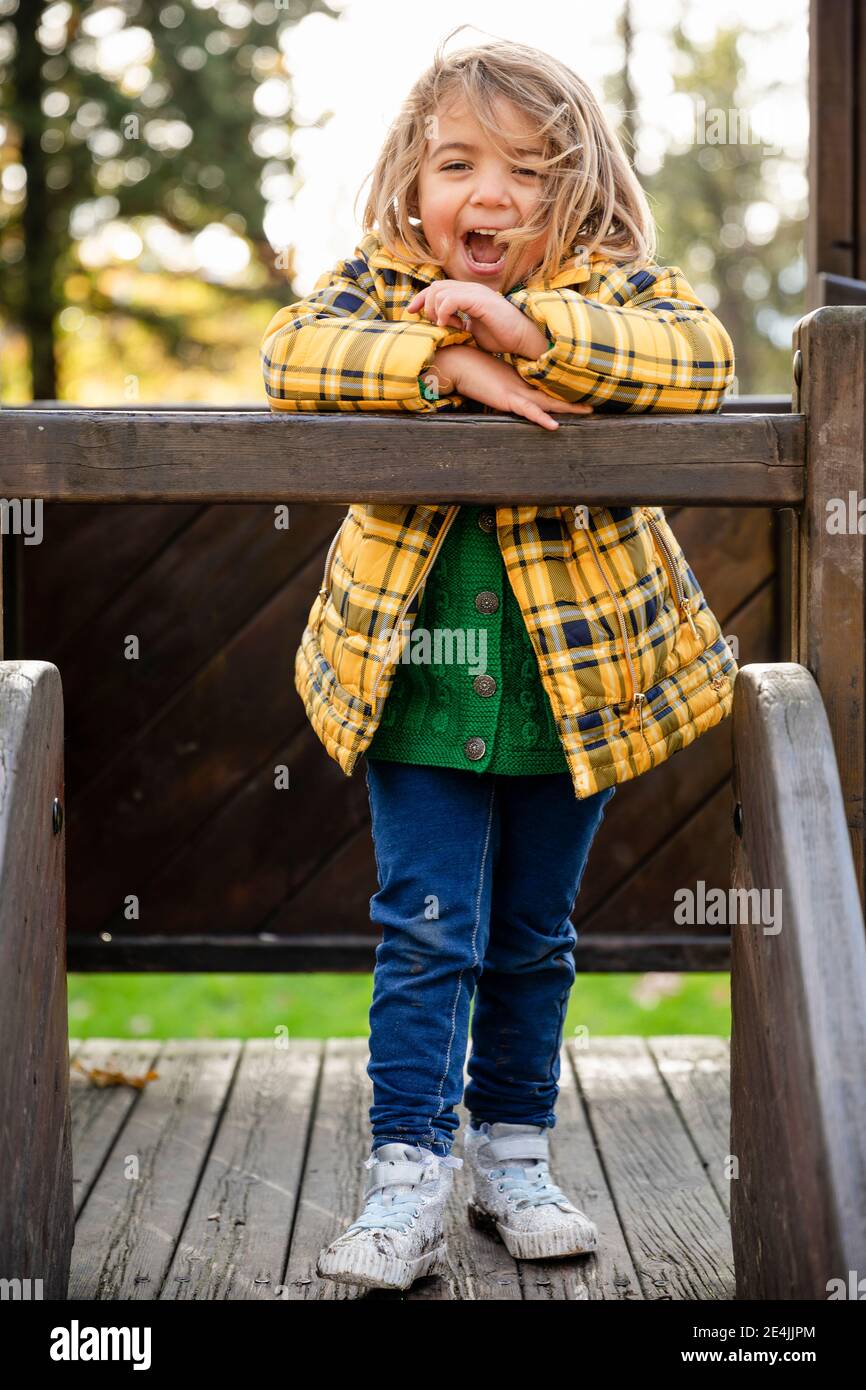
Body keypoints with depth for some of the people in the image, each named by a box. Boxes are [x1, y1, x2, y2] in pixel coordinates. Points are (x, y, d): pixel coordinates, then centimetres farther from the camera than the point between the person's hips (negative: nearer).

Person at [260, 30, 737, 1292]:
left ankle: (515, 1156, 30)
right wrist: (447, 359, -31)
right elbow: (292, 353, -20)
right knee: (427, 933, -3)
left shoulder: (611, 285, -5)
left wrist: (527, 326, -31)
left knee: (533, 938, 14)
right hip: (414, 684, -1)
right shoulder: (383, 281, -2)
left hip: (578, 680, 1)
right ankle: (408, 1181, 2)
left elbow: (703, 357, -24)